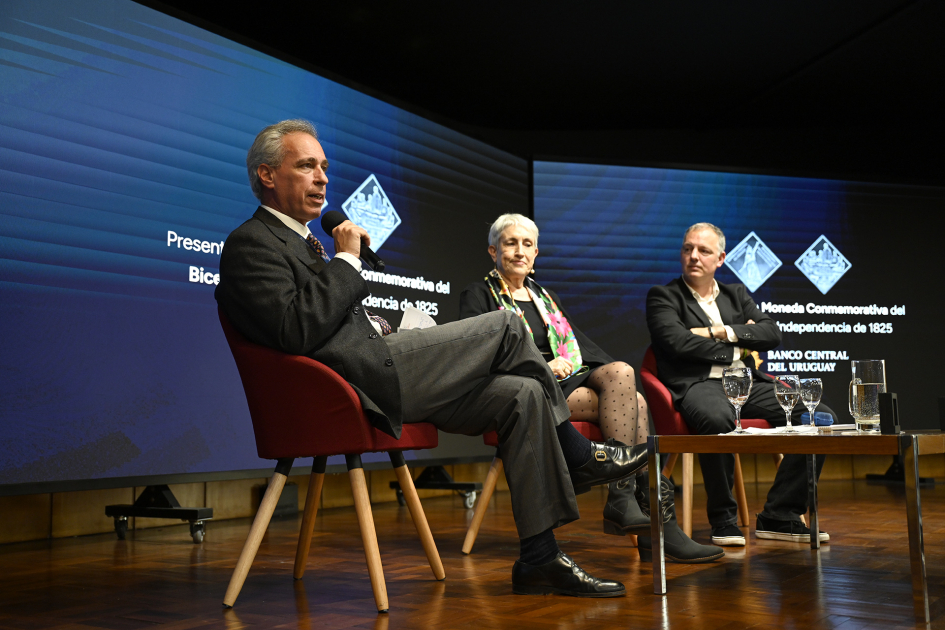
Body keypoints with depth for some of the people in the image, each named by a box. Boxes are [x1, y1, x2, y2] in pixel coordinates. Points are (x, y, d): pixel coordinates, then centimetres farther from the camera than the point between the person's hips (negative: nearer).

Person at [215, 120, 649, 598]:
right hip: (363, 382, -10)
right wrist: (347, 260, -12)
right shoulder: (250, 244, -5)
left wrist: (378, 325, 10)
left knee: (522, 395, -3)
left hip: (380, 376, 10)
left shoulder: (294, 240, 26)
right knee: (506, 327, -6)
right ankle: (579, 457, 13)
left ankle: (539, 558, 1)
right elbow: (297, 330, -21)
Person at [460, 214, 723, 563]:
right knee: (625, 384, -28)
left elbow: (583, 346, 21)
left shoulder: (546, 296, 29)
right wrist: (543, 367, -17)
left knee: (636, 403, -25)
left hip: (577, 383, 6)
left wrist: (612, 376, 1)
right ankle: (622, 497, -32)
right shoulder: (479, 295, 9)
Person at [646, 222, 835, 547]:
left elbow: (772, 334, 9)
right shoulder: (662, 297, 9)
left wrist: (721, 332, -4)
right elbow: (679, 343, -9)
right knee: (718, 419, -41)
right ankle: (723, 518, -19)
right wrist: (735, 350, -1)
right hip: (697, 384, -6)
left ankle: (778, 516, -8)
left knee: (821, 416, -14)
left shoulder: (736, 294, 24)